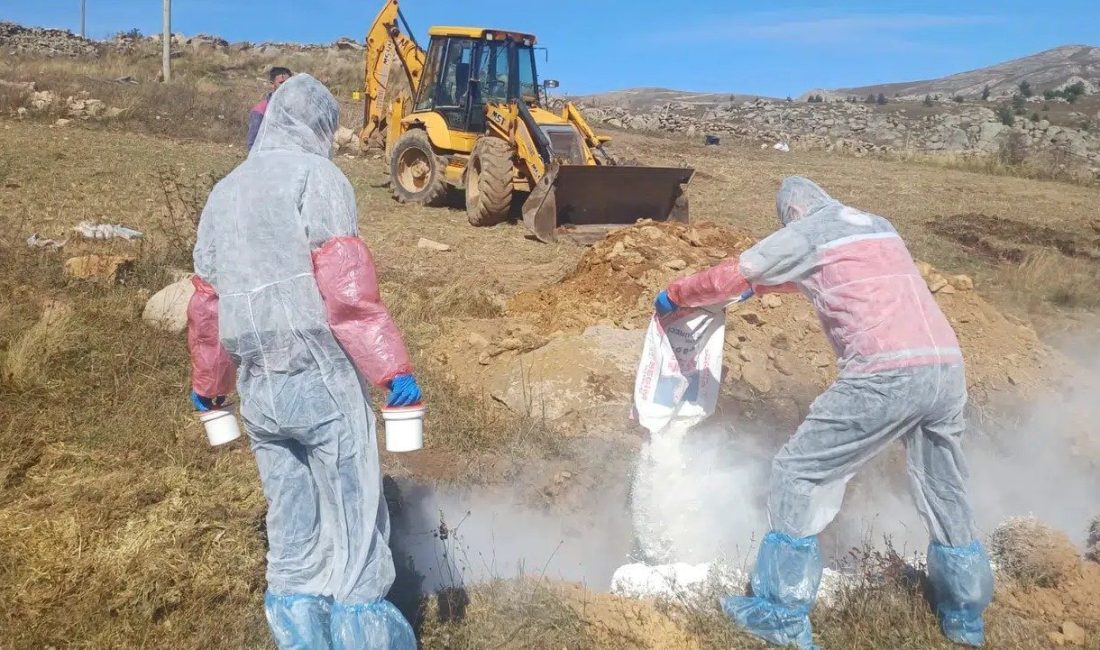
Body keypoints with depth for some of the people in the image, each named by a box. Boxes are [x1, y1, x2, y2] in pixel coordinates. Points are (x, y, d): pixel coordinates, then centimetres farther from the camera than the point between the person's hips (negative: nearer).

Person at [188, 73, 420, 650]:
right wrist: (392, 365, -18)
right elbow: (346, 283, -16)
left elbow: (205, 302, 22)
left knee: (291, 531, 15)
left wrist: (208, 382, 33)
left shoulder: (224, 192, 18)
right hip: (322, 378, -7)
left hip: (257, 388, 7)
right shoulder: (314, 175, -3)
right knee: (355, 521, 4)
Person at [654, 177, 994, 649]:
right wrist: (761, 286, 51)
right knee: (945, 494, 23)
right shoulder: (879, 225, 27)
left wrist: (674, 296, 26)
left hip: (887, 374, -7)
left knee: (798, 474, 5)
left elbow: (730, 277, 8)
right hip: (947, 366, 8)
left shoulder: (806, 231, 6)